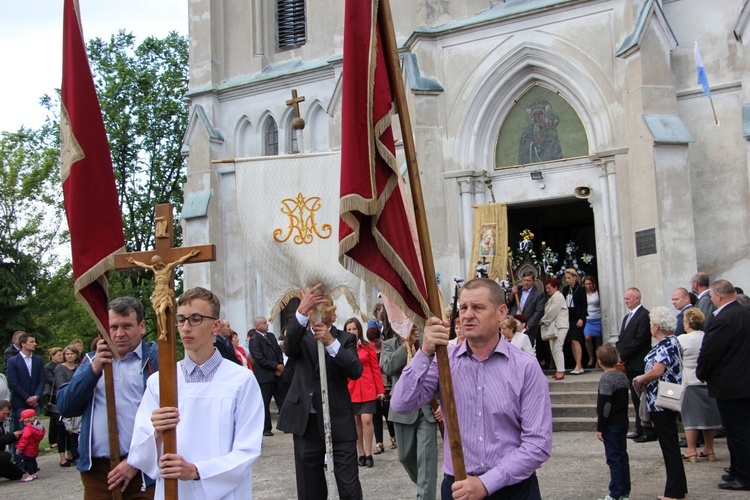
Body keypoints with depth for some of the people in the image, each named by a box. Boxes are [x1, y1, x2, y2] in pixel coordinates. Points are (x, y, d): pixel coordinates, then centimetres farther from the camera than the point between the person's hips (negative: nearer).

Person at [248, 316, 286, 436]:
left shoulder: (271, 336, 13)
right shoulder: (254, 340, -10)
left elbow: (279, 352, 13)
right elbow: (260, 360, -16)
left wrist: (280, 366, -2)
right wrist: (276, 366, -12)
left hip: (277, 374, 6)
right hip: (264, 376, -6)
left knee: (283, 401, 7)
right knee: (265, 404, 3)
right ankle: (266, 429, 12)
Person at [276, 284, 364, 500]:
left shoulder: (345, 339, 5)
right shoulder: (301, 338, 7)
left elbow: (356, 371, -12)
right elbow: (289, 349, -19)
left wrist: (331, 342, -26)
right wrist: (302, 311, -35)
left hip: (339, 422, -1)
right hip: (307, 422, 2)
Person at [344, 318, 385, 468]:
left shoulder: (368, 346, 2)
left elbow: (375, 369, 2)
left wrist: (381, 389, -1)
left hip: (368, 389, -1)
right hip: (350, 390, 1)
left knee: (366, 419, -11)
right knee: (356, 422, 7)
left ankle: (368, 454, -1)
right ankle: (361, 454, 17)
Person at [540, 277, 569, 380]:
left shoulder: (557, 296, -10)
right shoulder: (552, 297, 21)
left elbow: (552, 312, -15)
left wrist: (543, 321, -5)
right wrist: (544, 321, 6)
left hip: (560, 326, -10)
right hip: (553, 325, 10)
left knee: (557, 348, -15)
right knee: (553, 349, 8)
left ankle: (561, 371, -17)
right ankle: (559, 370, 10)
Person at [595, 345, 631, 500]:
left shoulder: (606, 379, -18)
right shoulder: (623, 376, 9)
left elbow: (605, 406, -20)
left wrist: (600, 428, -15)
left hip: (611, 425, -8)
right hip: (623, 422, 8)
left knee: (613, 458, -3)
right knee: (623, 456, 13)